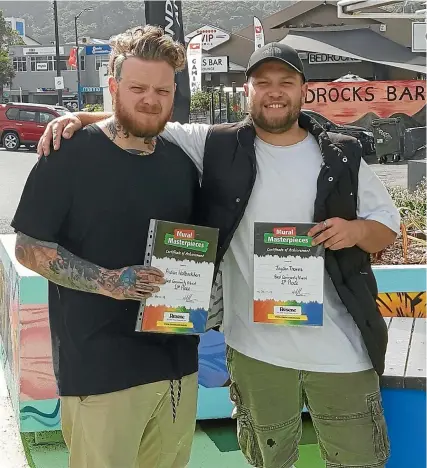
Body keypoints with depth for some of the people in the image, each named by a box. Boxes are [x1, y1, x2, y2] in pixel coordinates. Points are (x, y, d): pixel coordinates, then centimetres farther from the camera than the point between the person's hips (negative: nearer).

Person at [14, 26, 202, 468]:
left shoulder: (181, 162, 9)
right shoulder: (71, 155, -9)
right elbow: (28, 248, -9)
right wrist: (107, 281, -21)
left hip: (177, 359, 6)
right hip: (99, 366, -5)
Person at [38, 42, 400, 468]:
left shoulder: (342, 157, 1)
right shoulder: (218, 147, -1)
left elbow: (388, 224, 8)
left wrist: (357, 230, -14)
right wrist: (81, 120, -13)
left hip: (339, 348, 0)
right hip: (256, 347, 0)